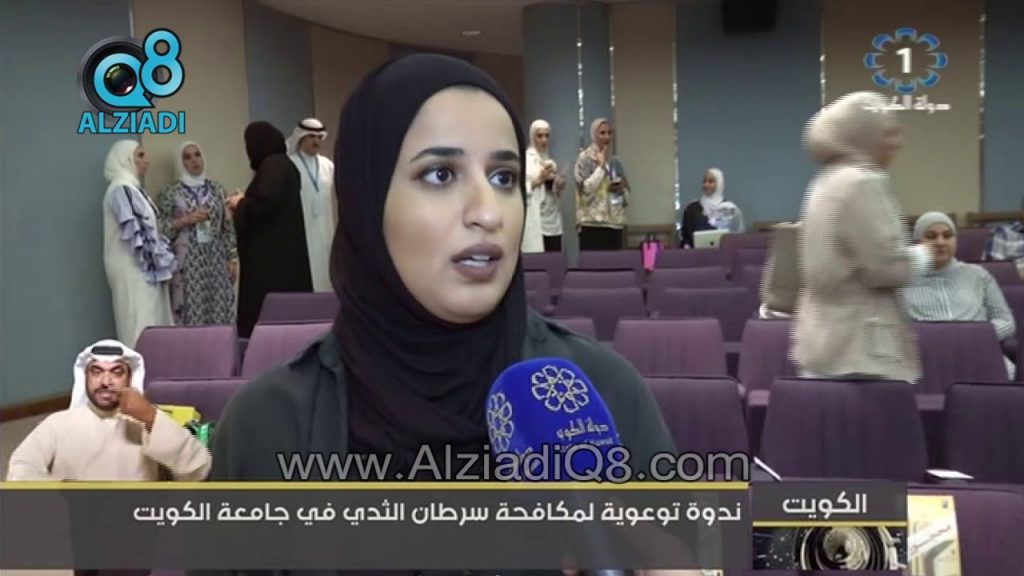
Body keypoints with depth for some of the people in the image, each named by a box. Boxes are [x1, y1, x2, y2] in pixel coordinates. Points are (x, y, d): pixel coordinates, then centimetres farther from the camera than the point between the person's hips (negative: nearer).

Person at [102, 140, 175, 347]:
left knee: (150, 321, 9)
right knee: (141, 323, -10)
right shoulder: (121, 189, -14)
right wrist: (154, 263, -14)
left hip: (144, 268, 9)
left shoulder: (132, 187, 16)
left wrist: (160, 262, 11)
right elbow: (134, 232, -18)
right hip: (134, 268, -9)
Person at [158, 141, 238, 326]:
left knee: (220, 313, 1)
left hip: (217, 260, 3)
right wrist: (186, 220, -14)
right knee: (191, 313, -4)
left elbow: (228, 227, 10)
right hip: (187, 262, -3)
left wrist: (232, 259, 5)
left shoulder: (217, 189, 11)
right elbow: (161, 228, -1)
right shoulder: (170, 192, 2)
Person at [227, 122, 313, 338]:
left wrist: (240, 203, -5)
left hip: (273, 255, -10)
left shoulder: (274, 165, -11)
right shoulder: (278, 164, 19)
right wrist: (243, 203, 14)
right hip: (278, 253, 10)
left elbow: (265, 203, -23)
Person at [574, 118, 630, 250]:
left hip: (615, 221, 6)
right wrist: (601, 166, -9)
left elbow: (627, 194, 19)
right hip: (593, 223, -6)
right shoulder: (584, 159, 0)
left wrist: (621, 188, -3)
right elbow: (585, 189, -15)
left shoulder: (615, 162, 16)